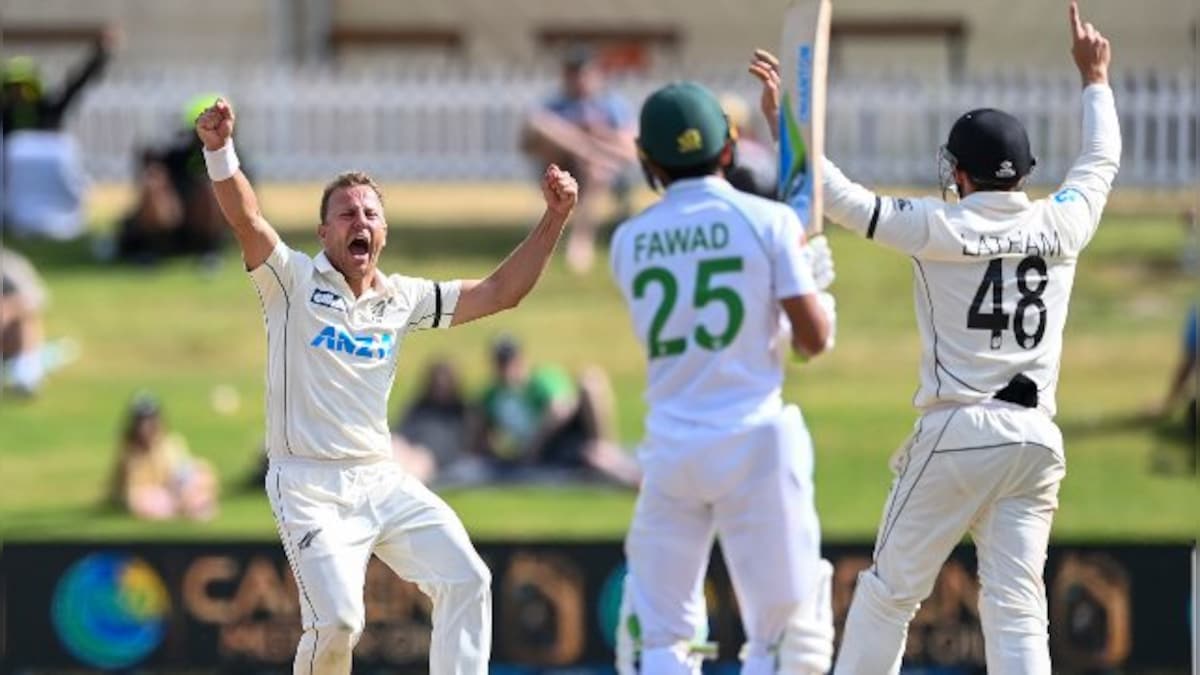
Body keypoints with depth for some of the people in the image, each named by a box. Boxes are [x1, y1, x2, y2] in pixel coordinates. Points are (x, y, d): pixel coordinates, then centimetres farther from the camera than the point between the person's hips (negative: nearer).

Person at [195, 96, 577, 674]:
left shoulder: (402, 300, 12)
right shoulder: (294, 281, -2)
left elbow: (498, 293, 14)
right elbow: (245, 219, -19)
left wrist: (553, 219, 4)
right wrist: (220, 151, -37)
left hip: (383, 483, 6)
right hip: (310, 488, -5)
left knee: (466, 581, -8)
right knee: (338, 621, -20)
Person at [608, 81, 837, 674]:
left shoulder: (629, 241, 8)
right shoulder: (767, 221, -3)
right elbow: (814, 338, -5)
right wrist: (812, 272, 15)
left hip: (670, 445, 3)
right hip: (755, 441, -3)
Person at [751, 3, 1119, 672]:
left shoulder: (940, 228, -6)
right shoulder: (1060, 226, 5)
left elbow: (842, 197, -5)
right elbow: (1102, 163, 24)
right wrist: (1096, 78, 39)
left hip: (955, 435, -3)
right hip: (1035, 441, 3)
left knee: (889, 591, 10)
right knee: (1018, 610, 0)